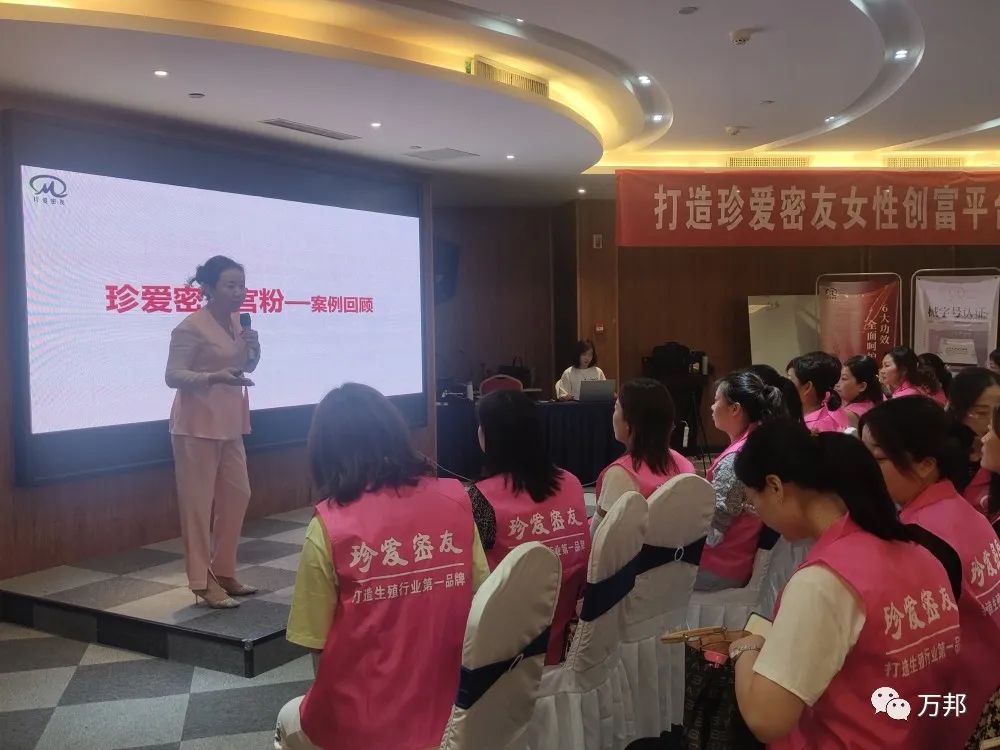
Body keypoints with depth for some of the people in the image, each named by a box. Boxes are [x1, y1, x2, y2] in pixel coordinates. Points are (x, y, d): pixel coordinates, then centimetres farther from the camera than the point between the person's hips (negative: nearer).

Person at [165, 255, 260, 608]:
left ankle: (224, 573, 24)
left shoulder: (237, 321, 8)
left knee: (237, 495, 12)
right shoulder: (191, 327, -15)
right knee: (198, 502, -2)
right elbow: (172, 376, -18)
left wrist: (253, 349, -4)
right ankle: (202, 582, 5)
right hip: (197, 425, -8)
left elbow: (247, 367, 17)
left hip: (229, 423, 8)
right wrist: (214, 376, -33)